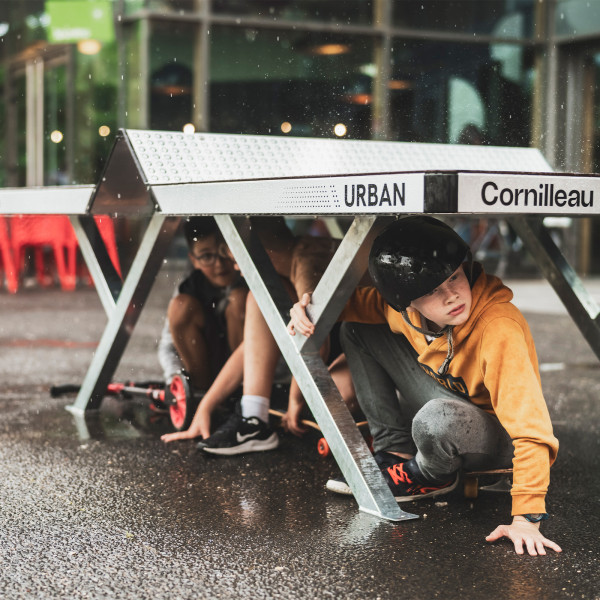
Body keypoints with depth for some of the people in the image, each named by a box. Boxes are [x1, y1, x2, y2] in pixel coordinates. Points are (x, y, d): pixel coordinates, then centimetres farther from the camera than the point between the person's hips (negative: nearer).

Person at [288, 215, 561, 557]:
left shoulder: (500, 330, -36)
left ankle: (433, 476, -4)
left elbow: (531, 428, -37)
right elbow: (364, 303, 6)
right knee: (359, 330, -2)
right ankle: (396, 452, 2)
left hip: (498, 440, -6)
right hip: (445, 399, 6)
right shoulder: (406, 311, -17)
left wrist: (526, 519, -41)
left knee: (439, 417, -42)